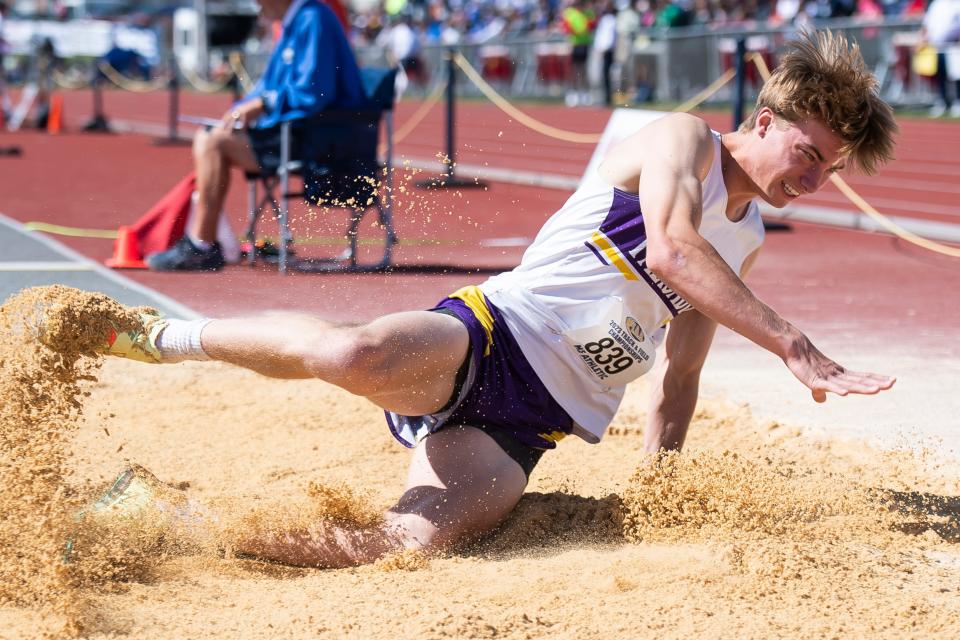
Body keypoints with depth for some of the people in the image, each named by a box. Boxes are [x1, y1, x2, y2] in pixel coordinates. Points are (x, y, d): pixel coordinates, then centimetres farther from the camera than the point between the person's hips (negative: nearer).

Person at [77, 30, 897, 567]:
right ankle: (168, 336, -12)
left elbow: (679, 376, 30)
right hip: (490, 335, -6)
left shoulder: (746, 240, 23)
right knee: (351, 355, -38)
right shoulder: (683, 140, 0)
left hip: (532, 426, 6)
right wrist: (794, 344, -24)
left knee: (407, 545, -22)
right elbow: (669, 252, -20)